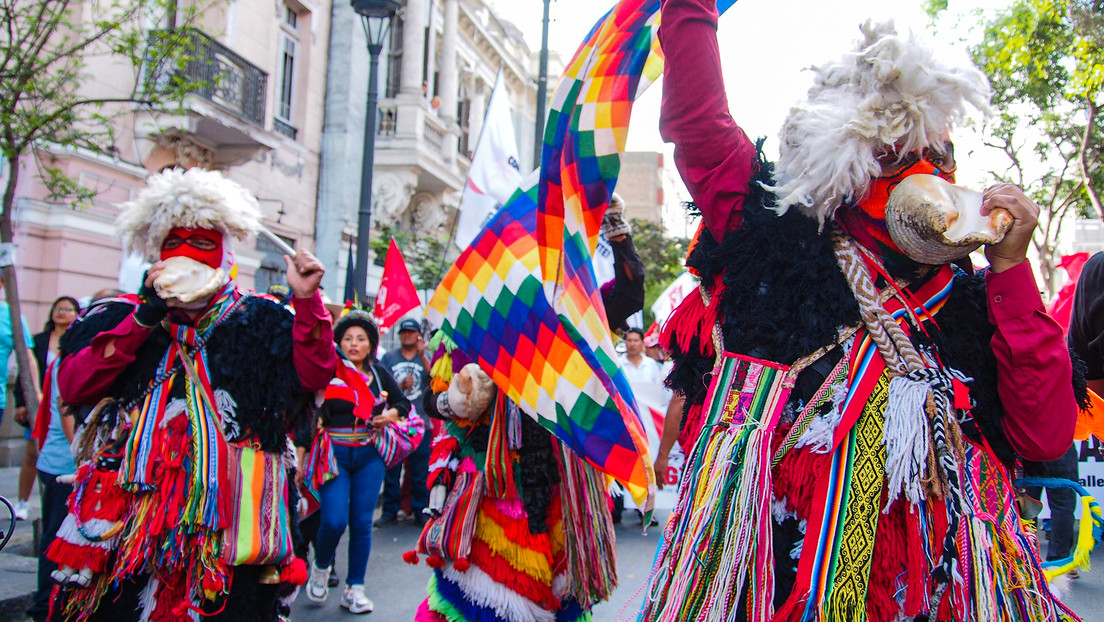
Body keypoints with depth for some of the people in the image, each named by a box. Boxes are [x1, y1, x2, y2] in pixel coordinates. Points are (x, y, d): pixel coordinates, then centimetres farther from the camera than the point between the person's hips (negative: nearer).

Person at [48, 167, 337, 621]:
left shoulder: (259, 321, 8)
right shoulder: (124, 318, 12)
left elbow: (313, 375, -5)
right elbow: (71, 386, -2)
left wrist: (307, 302, -19)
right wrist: (143, 319, -9)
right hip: (129, 511, 2)